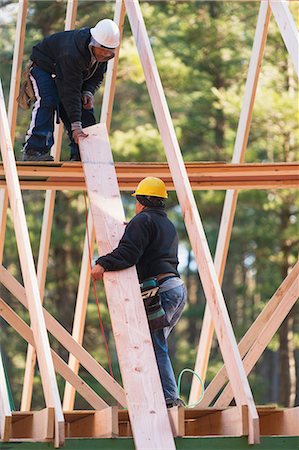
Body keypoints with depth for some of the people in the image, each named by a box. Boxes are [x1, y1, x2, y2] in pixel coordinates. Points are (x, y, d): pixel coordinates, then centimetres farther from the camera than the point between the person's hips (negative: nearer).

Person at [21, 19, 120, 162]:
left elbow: (97, 76, -1)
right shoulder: (71, 54, -41)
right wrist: (76, 125, -43)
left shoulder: (105, 54, -17)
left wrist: (88, 92, -23)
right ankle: (34, 151, -33)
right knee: (47, 102, -30)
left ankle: (81, 154, 2)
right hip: (43, 67, -8)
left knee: (85, 109, -3)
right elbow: (71, 91, -41)